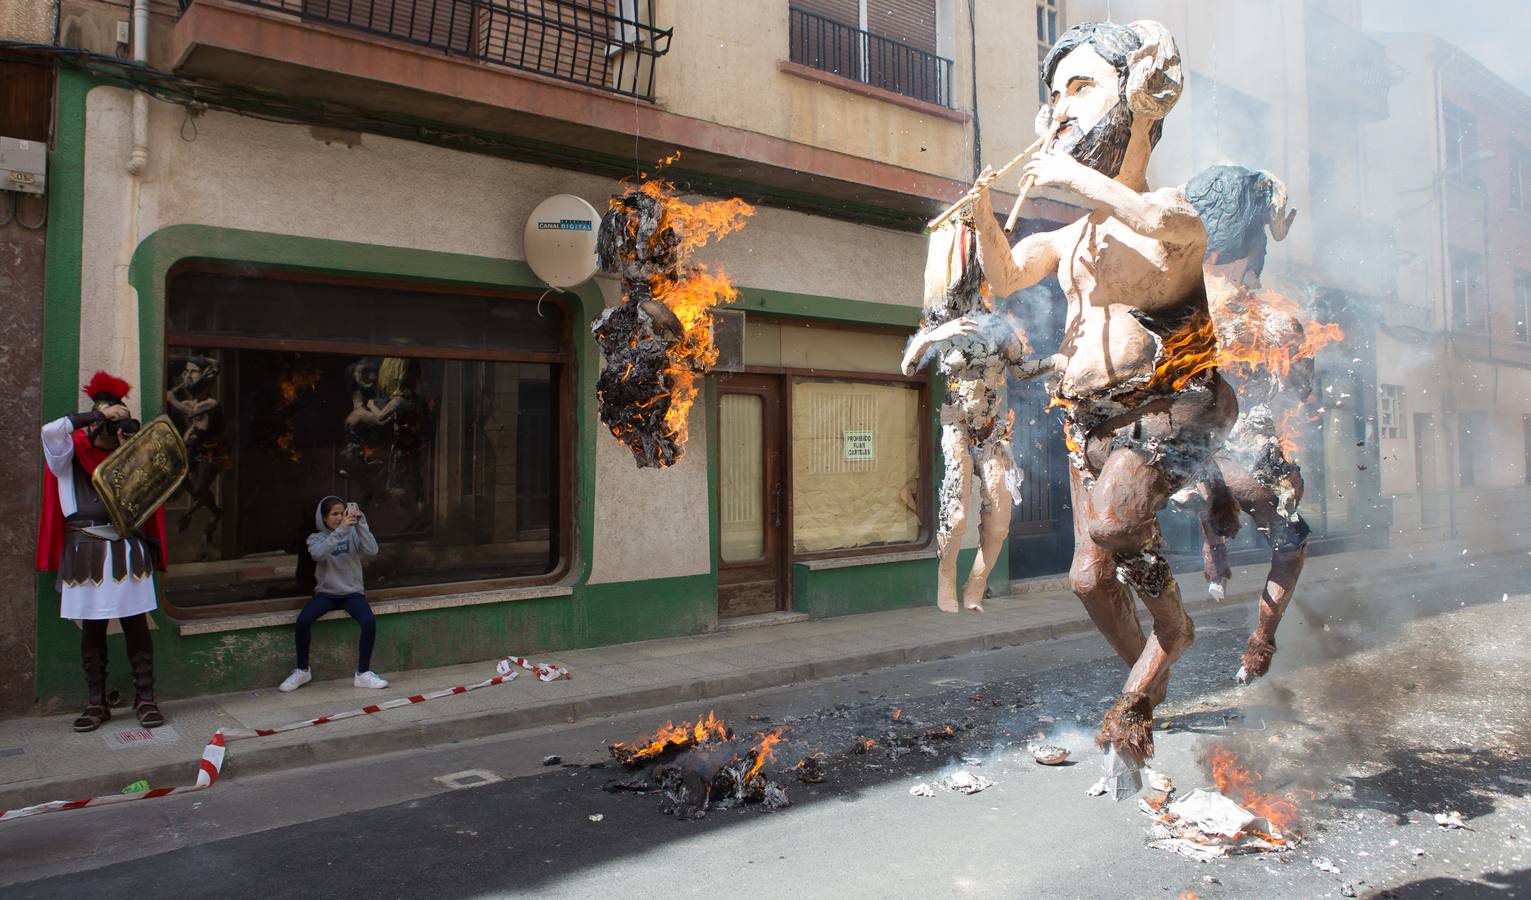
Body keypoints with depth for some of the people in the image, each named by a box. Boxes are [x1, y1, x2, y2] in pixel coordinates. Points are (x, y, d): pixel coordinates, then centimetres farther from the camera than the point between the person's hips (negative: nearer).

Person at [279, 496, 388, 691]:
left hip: (352, 593, 0)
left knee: (369, 622, -27)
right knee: (303, 620, -27)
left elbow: (372, 551, -16)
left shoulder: (353, 533, 3)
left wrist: (360, 523, -25)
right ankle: (302, 671, -5)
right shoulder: (316, 538, 1)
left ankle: (363, 674, -11)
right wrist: (340, 530, -31)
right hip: (326, 593, 0)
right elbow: (318, 554, -23)